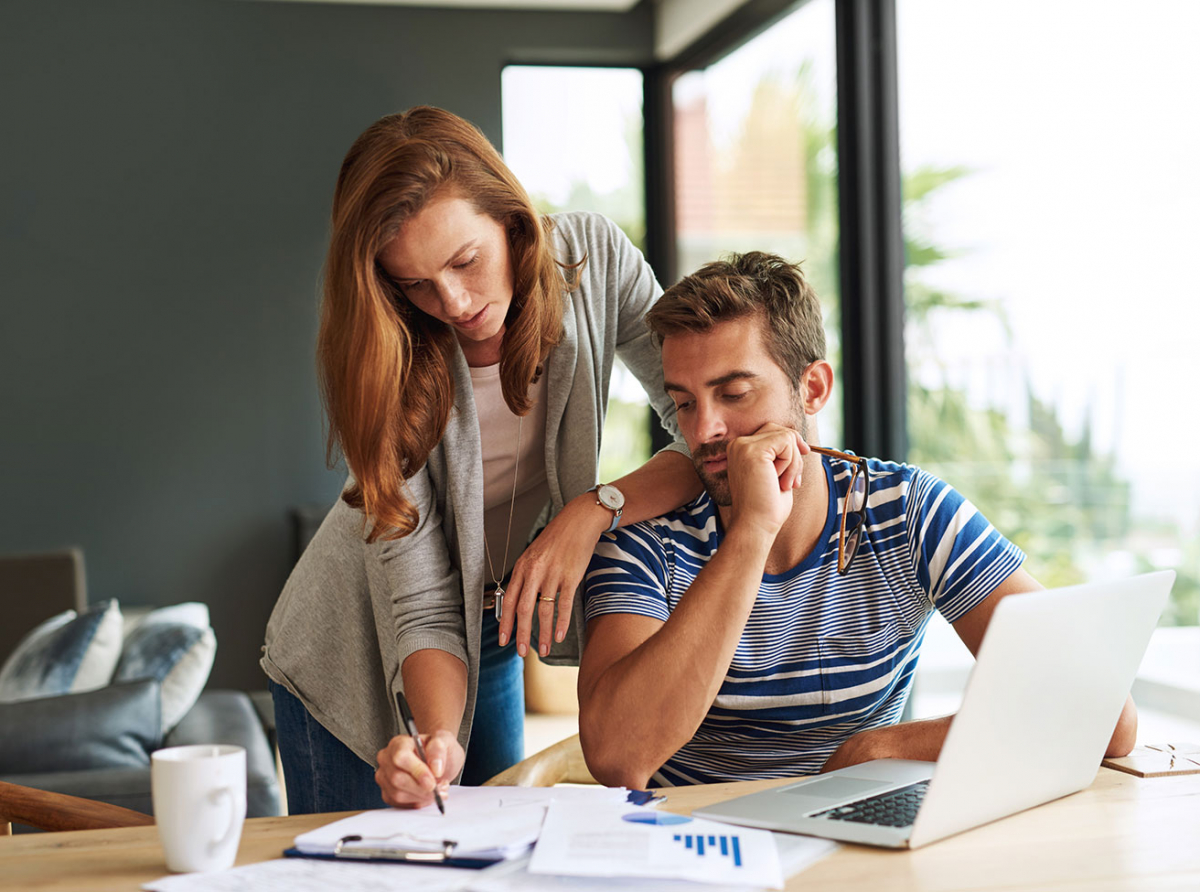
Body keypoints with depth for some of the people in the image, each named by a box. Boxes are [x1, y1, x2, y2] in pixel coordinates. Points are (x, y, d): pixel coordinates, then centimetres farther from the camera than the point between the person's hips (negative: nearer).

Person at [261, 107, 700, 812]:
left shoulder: (593, 259, -19)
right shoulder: (375, 356, -25)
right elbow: (421, 607, -27)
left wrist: (594, 510, -33)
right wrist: (439, 736, -43)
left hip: (497, 629, 3)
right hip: (358, 648, -3)